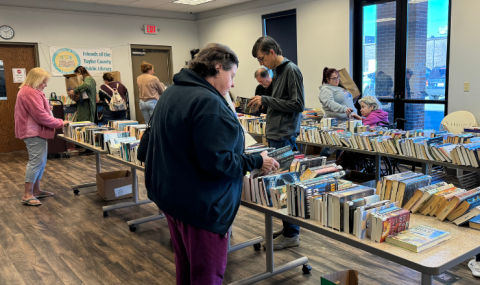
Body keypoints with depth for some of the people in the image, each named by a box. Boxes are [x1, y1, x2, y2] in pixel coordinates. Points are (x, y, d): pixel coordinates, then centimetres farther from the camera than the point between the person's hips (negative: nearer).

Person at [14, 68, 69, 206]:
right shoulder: (31, 93, -18)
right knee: (36, 161, -11)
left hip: (36, 131, 11)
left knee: (40, 161, 14)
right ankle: (27, 195, -9)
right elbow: (41, 116, -21)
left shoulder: (28, 91, 18)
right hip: (34, 132, -11)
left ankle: (36, 190, 22)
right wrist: (60, 123, -15)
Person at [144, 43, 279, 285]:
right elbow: (216, 161, -26)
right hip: (199, 204, -10)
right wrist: (256, 163, -15)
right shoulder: (208, 102, -22)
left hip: (171, 196, 10)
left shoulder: (172, 93, 10)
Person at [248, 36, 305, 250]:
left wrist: (266, 100, -15)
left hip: (285, 138, -9)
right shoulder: (278, 71, 16)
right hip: (276, 136, 9)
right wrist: (264, 103, 10)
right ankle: (288, 228, 26)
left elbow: (298, 105, -17)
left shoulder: (291, 70, -12)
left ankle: (291, 235, 9)